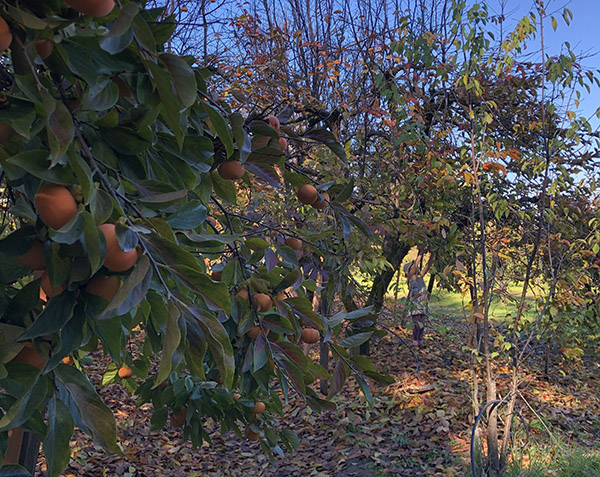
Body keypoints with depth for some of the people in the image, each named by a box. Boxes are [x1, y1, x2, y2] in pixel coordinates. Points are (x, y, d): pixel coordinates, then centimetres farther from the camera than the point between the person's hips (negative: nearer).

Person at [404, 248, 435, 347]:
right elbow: (415, 265, -11)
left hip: (423, 305, 7)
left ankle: (420, 343, 12)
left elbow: (428, 266, 16)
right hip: (415, 305, -7)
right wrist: (420, 253, -6)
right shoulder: (411, 277, 0)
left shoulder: (420, 276, 17)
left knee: (422, 325, 6)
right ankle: (415, 343, -10)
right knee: (417, 325, -13)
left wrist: (432, 255, 8)